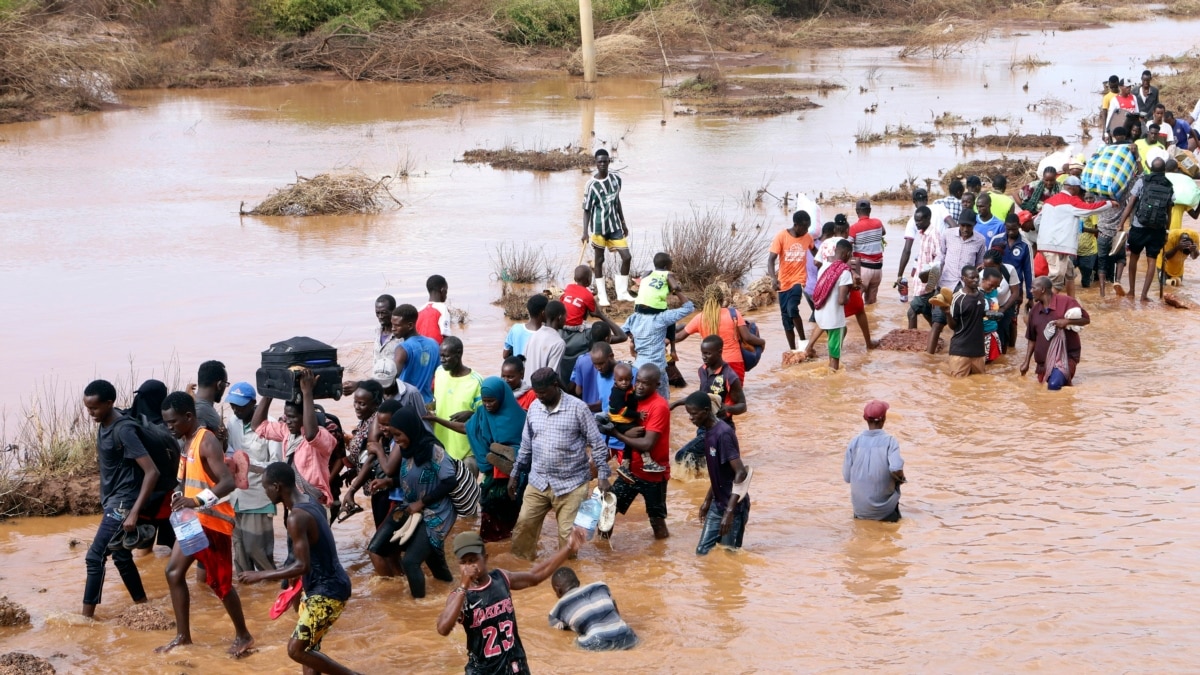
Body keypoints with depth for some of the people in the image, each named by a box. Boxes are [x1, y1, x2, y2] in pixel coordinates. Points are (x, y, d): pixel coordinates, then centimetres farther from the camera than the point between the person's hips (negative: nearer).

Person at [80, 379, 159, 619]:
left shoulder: (123, 430, -23)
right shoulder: (103, 425, 4)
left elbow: (152, 471, -27)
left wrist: (134, 512, -29)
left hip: (123, 504, -9)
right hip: (112, 502, 9)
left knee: (95, 557, -8)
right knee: (121, 557, 16)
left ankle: (87, 616, -1)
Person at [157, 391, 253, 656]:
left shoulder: (207, 442, -19)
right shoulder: (187, 441, 9)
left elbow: (228, 482, -30)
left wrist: (197, 500, -41)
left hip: (213, 520, -9)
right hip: (192, 520, 9)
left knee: (220, 583, 1)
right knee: (174, 572, 8)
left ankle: (243, 635, 15)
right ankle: (183, 635, 15)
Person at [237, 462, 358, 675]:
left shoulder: (297, 517, -23)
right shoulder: (310, 504, 7)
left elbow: (302, 566, -27)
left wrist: (260, 576, -19)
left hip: (328, 593, -10)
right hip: (322, 587, 10)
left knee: (296, 649, -7)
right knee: (306, 647, 14)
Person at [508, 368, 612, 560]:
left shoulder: (577, 408, -10)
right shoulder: (534, 408, 4)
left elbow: (597, 444, -6)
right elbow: (526, 444, 15)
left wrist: (603, 476, -11)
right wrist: (515, 474, 15)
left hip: (571, 484, -4)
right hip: (538, 482, 4)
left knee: (568, 533, 1)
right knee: (523, 525, 3)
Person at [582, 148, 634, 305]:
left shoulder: (616, 179, 4)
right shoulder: (591, 185, -12)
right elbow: (587, 210, -10)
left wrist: (623, 223, 19)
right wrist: (585, 231, -17)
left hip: (615, 226, 5)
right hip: (599, 227, -5)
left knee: (627, 257, 0)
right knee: (599, 260, 4)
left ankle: (622, 292, 13)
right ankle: (602, 296, 12)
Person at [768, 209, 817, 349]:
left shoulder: (808, 237, -2)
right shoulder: (781, 236, -13)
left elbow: (813, 250, 23)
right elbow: (771, 259, -19)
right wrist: (773, 278, -35)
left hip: (798, 280, 0)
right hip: (784, 282, 0)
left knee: (792, 309, -24)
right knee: (786, 316, 6)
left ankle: (803, 341, -10)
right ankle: (792, 350, 17)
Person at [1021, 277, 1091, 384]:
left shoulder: (1066, 301, -9)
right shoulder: (1034, 310, 7)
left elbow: (1086, 319, -6)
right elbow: (1032, 339, 13)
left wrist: (1067, 321, -23)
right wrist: (1026, 362, 9)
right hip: (1044, 359, 6)